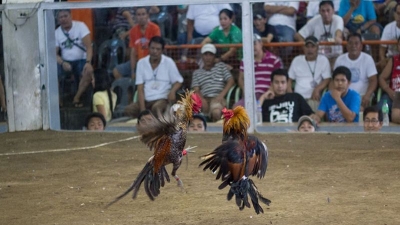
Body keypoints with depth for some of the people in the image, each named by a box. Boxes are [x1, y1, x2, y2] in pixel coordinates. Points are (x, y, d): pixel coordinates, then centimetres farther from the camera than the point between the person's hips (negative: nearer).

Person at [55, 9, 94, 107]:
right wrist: (63, 63, -21)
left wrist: (88, 62, -28)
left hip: (81, 60, -2)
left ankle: (77, 98, -17)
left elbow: (88, 46, -12)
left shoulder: (80, 26, -6)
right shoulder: (56, 33, 2)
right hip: (65, 62, 2)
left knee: (89, 71, -35)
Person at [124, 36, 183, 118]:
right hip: (146, 100, 3)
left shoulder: (168, 62, 1)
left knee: (156, 108, -38)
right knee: (129, 109, -26)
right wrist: (142, 109, -10)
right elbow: (140, 88, 3)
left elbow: (178, 81, 7)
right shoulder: (141, 63, 6)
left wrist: (172, 91, -18)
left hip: (163, 99, -3)